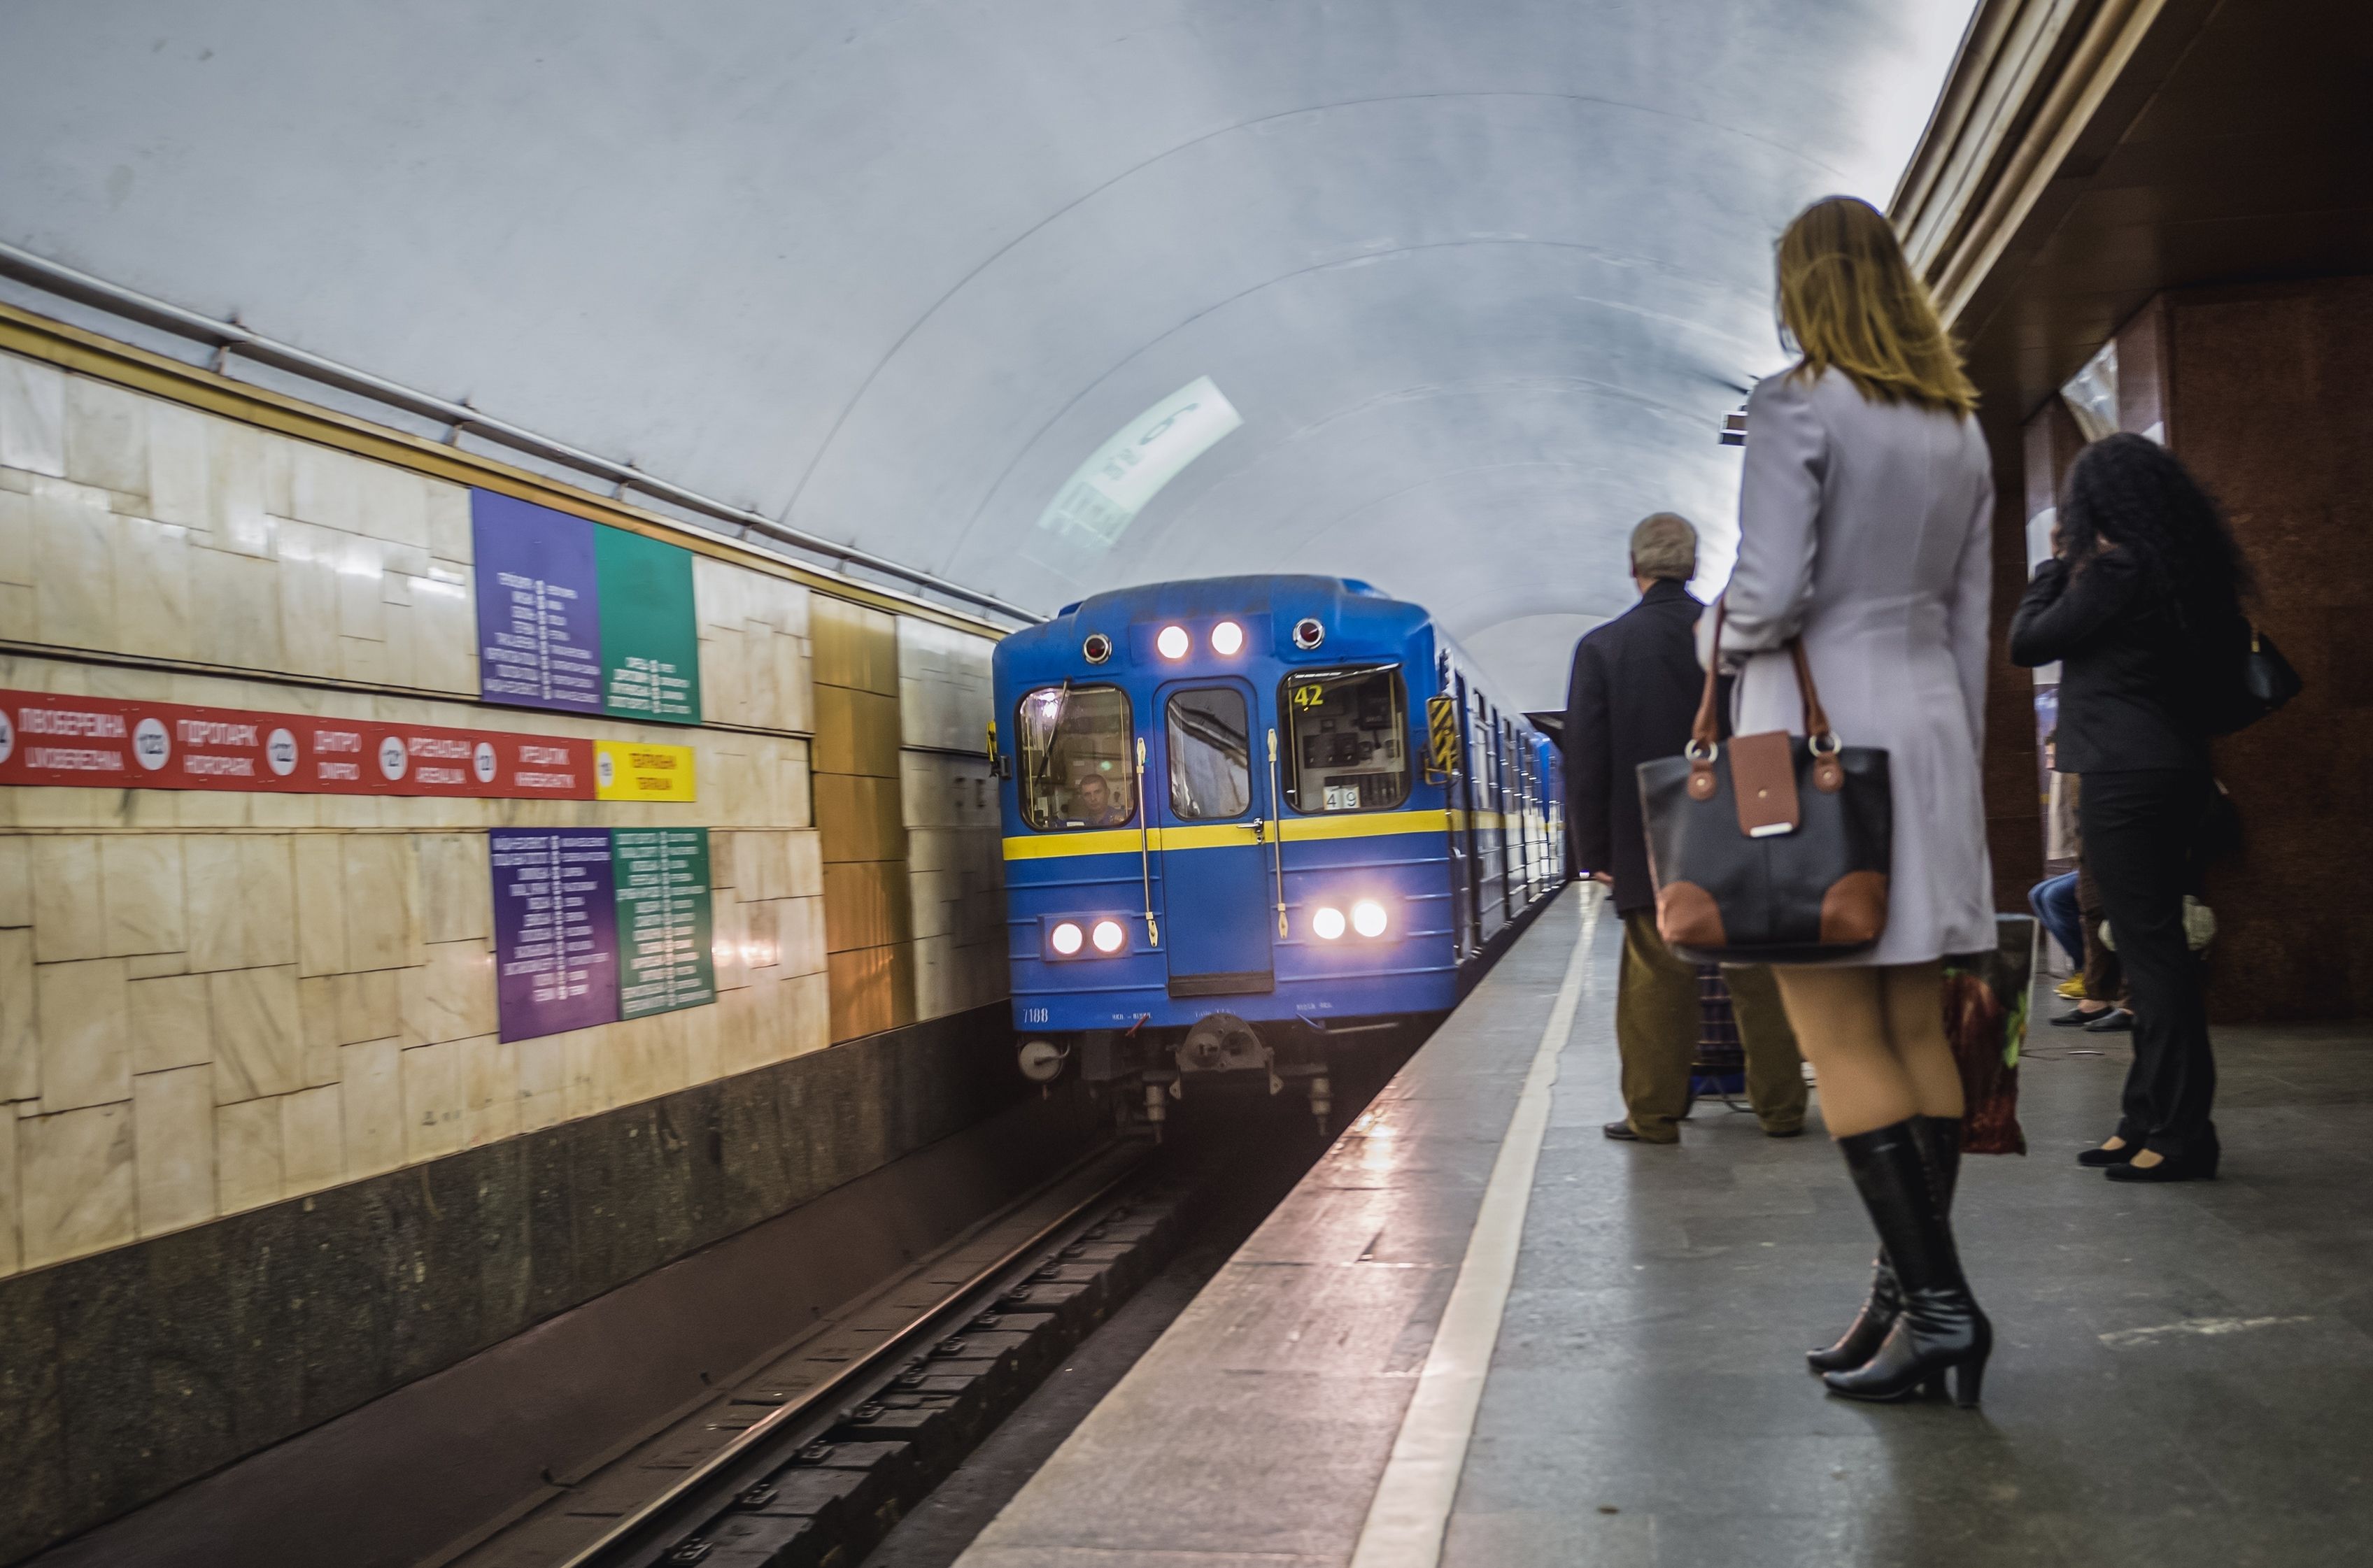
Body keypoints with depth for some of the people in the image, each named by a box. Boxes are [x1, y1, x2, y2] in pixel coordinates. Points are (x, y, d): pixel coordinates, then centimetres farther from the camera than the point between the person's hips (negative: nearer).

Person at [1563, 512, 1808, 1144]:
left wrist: (1595, 850, 2)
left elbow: (1586, 762, -4)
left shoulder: (1601, 648, -5)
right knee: (1758, 980, 9)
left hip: (1651, 849, -2)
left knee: (1656, 983, 4)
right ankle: (1781, 1108, 18)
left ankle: (1655, 1114, 10)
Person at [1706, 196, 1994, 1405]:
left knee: (1841, 1039, -5)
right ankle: (1912, 1295, 13)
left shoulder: (1797, 406, -8)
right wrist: (1957, 760, 19)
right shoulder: (1959, 430, 15)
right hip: (1932, 726, 8)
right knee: (1913, 1029, 9)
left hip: (1821, 728, -8)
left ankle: (1935, 1299, -6)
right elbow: (1970, 616, 15)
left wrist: (1717, 635, 5)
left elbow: (1772, 591, -16)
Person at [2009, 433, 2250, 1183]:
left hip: (2125, 776, -9)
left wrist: (2056, 562, 3)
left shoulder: (2117, 567, -13)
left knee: (2149, 948, -6)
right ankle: (2149, 1118, 19)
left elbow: (2027, 642, -8)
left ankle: (2180, 1131, -3)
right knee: (2154, 947, 12)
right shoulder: (2188, 570, 13)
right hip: (2177, 772, 9)